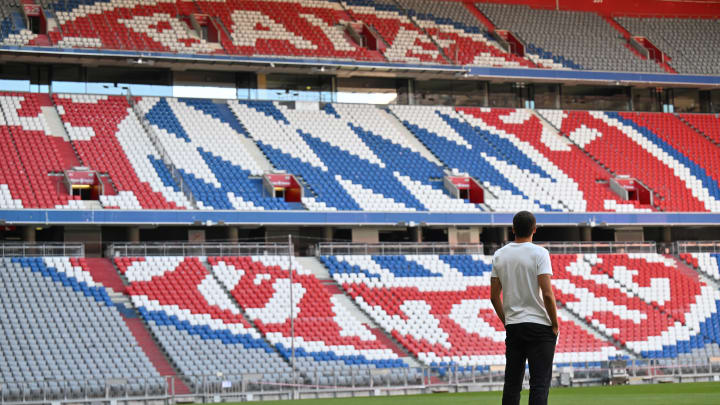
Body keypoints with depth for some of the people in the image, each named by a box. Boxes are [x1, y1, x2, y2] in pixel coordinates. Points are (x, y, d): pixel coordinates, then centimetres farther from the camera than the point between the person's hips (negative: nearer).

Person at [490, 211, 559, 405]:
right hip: (540, 326, -5)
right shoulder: (539, 253, -9)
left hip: (512, 327, 5)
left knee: (512, 383, 10)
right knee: (540, 383, -4)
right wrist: (555, 325, -5)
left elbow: (494, 296, 9)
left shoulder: (499, 255, 7)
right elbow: (547, 294, -15)